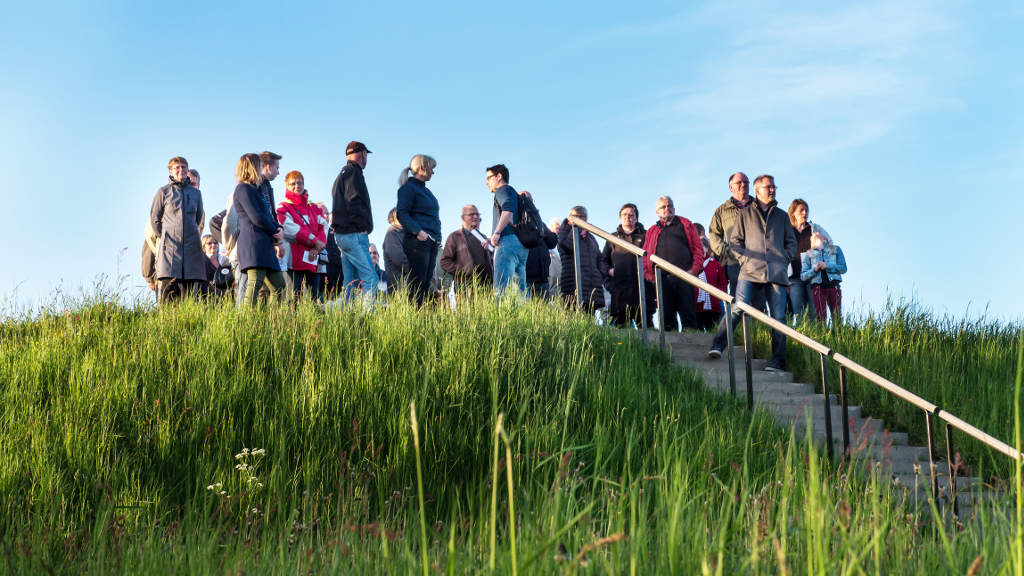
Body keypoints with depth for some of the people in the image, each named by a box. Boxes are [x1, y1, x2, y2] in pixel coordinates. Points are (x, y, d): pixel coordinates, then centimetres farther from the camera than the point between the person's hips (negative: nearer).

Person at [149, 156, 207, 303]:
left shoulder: (196, 193, 16)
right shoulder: (163, 192, 7)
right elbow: (154, 219, 8)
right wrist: (164, 239, 5)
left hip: (192, 247, 3)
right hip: (169, 247, -3)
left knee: (190, 292, -1)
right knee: (168, 294, -12)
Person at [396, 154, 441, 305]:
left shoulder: (426, 191, 23)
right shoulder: (409, 188, -4)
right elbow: (401, 213, -14)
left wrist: (437, 238, 16)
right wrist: (418, 231, -25)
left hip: (432, 243, 9)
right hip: (417, 242, -9)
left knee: (426, 282, 5)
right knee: (417, 283, -12)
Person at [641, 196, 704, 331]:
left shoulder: (686, 225, 16)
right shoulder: (652, 231, 22)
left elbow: (698, 248, 8)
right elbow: (645, 255, 15)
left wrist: (694, 269, -7)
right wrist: (648, 274, -2)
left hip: (684, 278, -2)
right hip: (662, 279, 2)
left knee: (688, 315, -5)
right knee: (666, 316, -1)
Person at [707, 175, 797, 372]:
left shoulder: (781, 216, 21)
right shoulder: (745, 214, 13)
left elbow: (792, 242, 23)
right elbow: (734, 241, 11)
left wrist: (784, 259, 6)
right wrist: (745, 259, -3)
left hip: (777, 273, 3)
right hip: (751, 272, -2)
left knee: (778, 317, -2)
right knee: (738, 308, -19)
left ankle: (778, 361, -1)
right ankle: (717, 345, -19)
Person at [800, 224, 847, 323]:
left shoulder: (835, 250, 17)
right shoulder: (807, 254, 15)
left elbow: (843, 268, 6)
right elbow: (803, 276, 6)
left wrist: (827, 266, -7)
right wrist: (815, 269, -11)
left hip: (833, 286, 1)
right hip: (817, 288, -1)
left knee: (837, 317, -5)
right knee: (820, 317, -11)